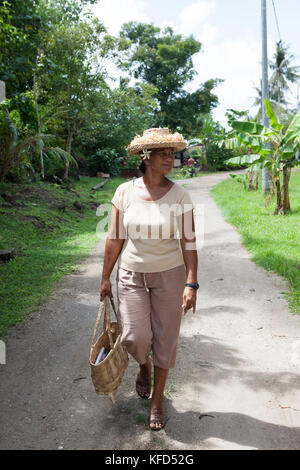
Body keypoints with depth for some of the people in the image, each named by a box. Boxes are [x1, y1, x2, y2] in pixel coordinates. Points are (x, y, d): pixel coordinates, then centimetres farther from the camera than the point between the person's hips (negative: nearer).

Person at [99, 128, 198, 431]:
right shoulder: (125, 192, -7)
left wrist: (191, 283, -13)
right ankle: (144, 366, 32)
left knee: (165, 340, 7)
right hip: (132, 274, 1)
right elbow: (115, 238, 0)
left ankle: (157, 400, 30)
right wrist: (105, 278, 3)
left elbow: (188, 242, -7)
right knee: (135, 337, -7)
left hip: (169, 275, 0)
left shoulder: (179, 195, -9)